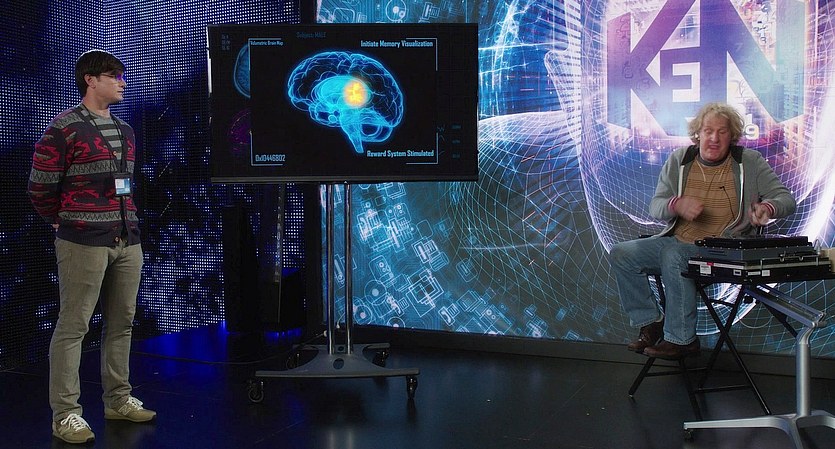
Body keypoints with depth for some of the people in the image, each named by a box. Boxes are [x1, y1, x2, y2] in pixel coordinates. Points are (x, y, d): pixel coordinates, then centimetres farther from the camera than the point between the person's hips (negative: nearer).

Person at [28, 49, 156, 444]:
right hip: (84, 243, -7)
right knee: (73, 326, -3)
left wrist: (127, 221, 17)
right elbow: (40, 188, -4)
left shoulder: (124, 131, 15)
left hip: (127, 241, 7)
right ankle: (65, 414, 2)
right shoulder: (64, 129, -7)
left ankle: (118, 400, 24)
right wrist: (65, 222, 7)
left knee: (121, 323, 12)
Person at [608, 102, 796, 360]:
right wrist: (676, 205, -19)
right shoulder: (679, 160, 8)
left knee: (674, 256, -34)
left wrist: (767, 208, -25)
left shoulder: (750, 162, 3)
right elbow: (655, 206, 5)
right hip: (676, 241, 5)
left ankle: (681, 339, -23)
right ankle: (651, 323, -4)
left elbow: (786, 198, 0)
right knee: (621, 254, -14)